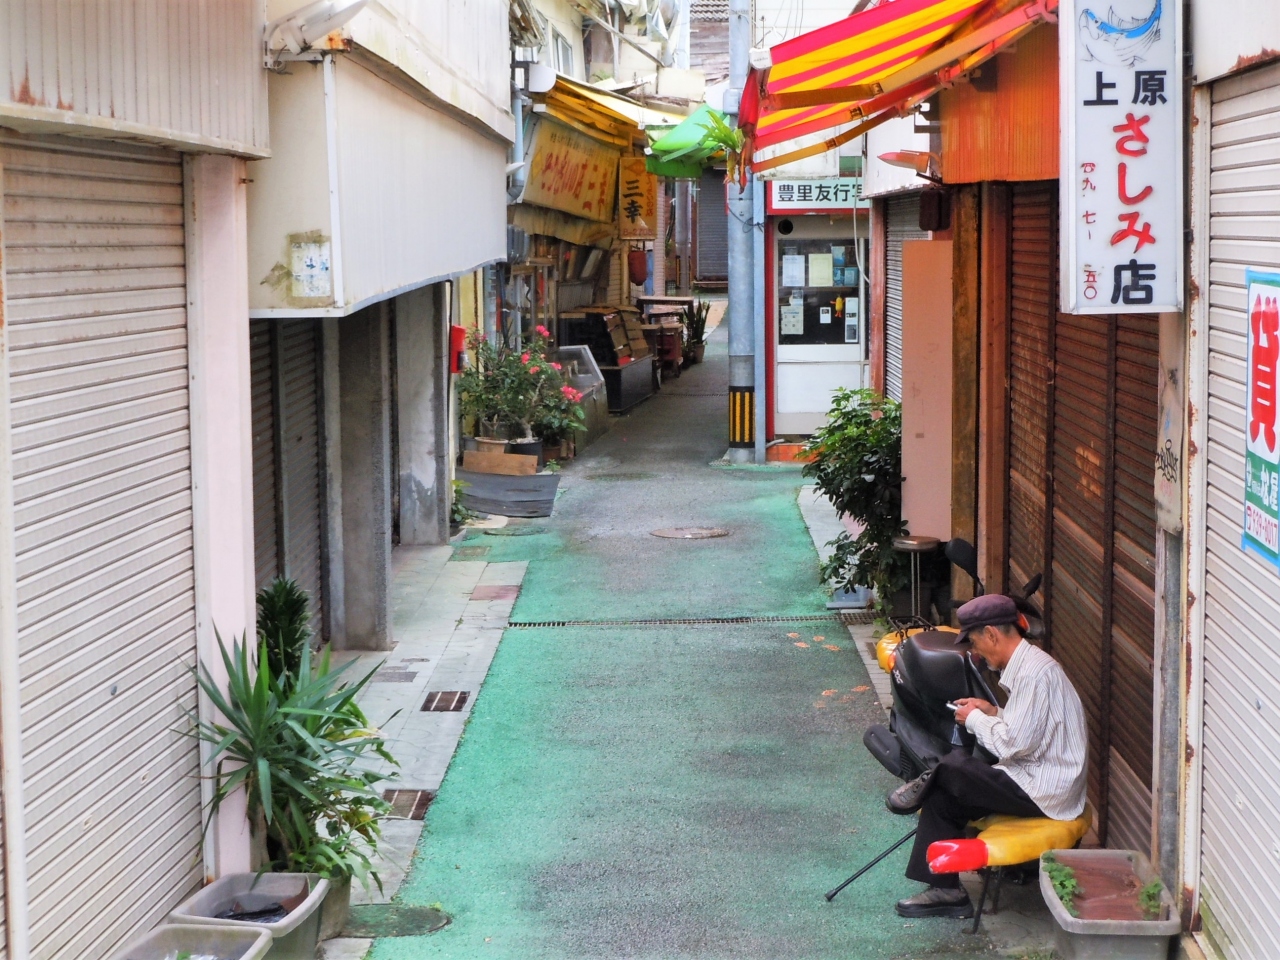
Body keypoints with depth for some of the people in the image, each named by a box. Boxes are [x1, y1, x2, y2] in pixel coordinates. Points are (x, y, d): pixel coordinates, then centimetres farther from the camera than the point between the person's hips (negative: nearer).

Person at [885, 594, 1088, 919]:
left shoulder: (1035, 672, -21)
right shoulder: (1026, 665, 12)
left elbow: (1015, 743, -25)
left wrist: (974, 719, -9)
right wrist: (992, 712, 7)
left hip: (1044, 793, -10)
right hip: (1036, 779, 10)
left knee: (953, 767, -17)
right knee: (943, 799, 3)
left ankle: (923, 787, 14)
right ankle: (945, 890, 6)